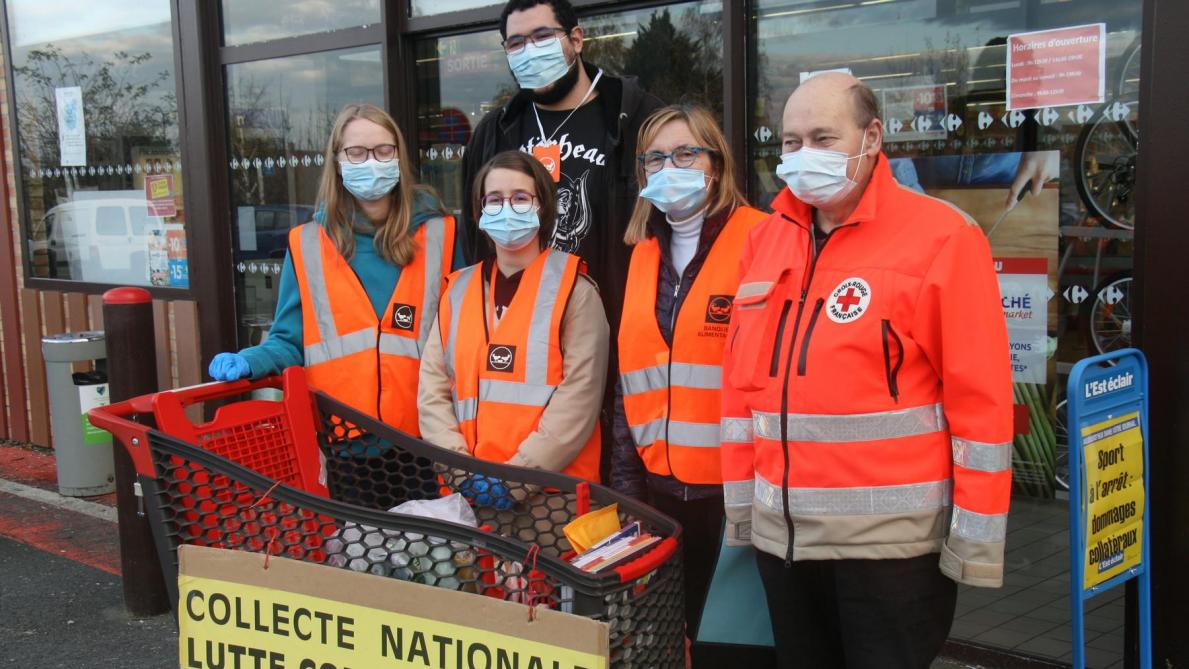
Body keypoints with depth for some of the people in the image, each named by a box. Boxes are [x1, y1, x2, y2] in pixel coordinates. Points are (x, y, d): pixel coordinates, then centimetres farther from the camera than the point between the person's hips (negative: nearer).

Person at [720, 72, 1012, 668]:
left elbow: (980, 396, -12)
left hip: (892, 534, -5)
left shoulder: (941, 237, -9)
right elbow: (742, 383, 11)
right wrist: (740, 500, 10)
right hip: (781, 532, 6)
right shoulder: (765, 240, 9)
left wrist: (975, 538, -13)